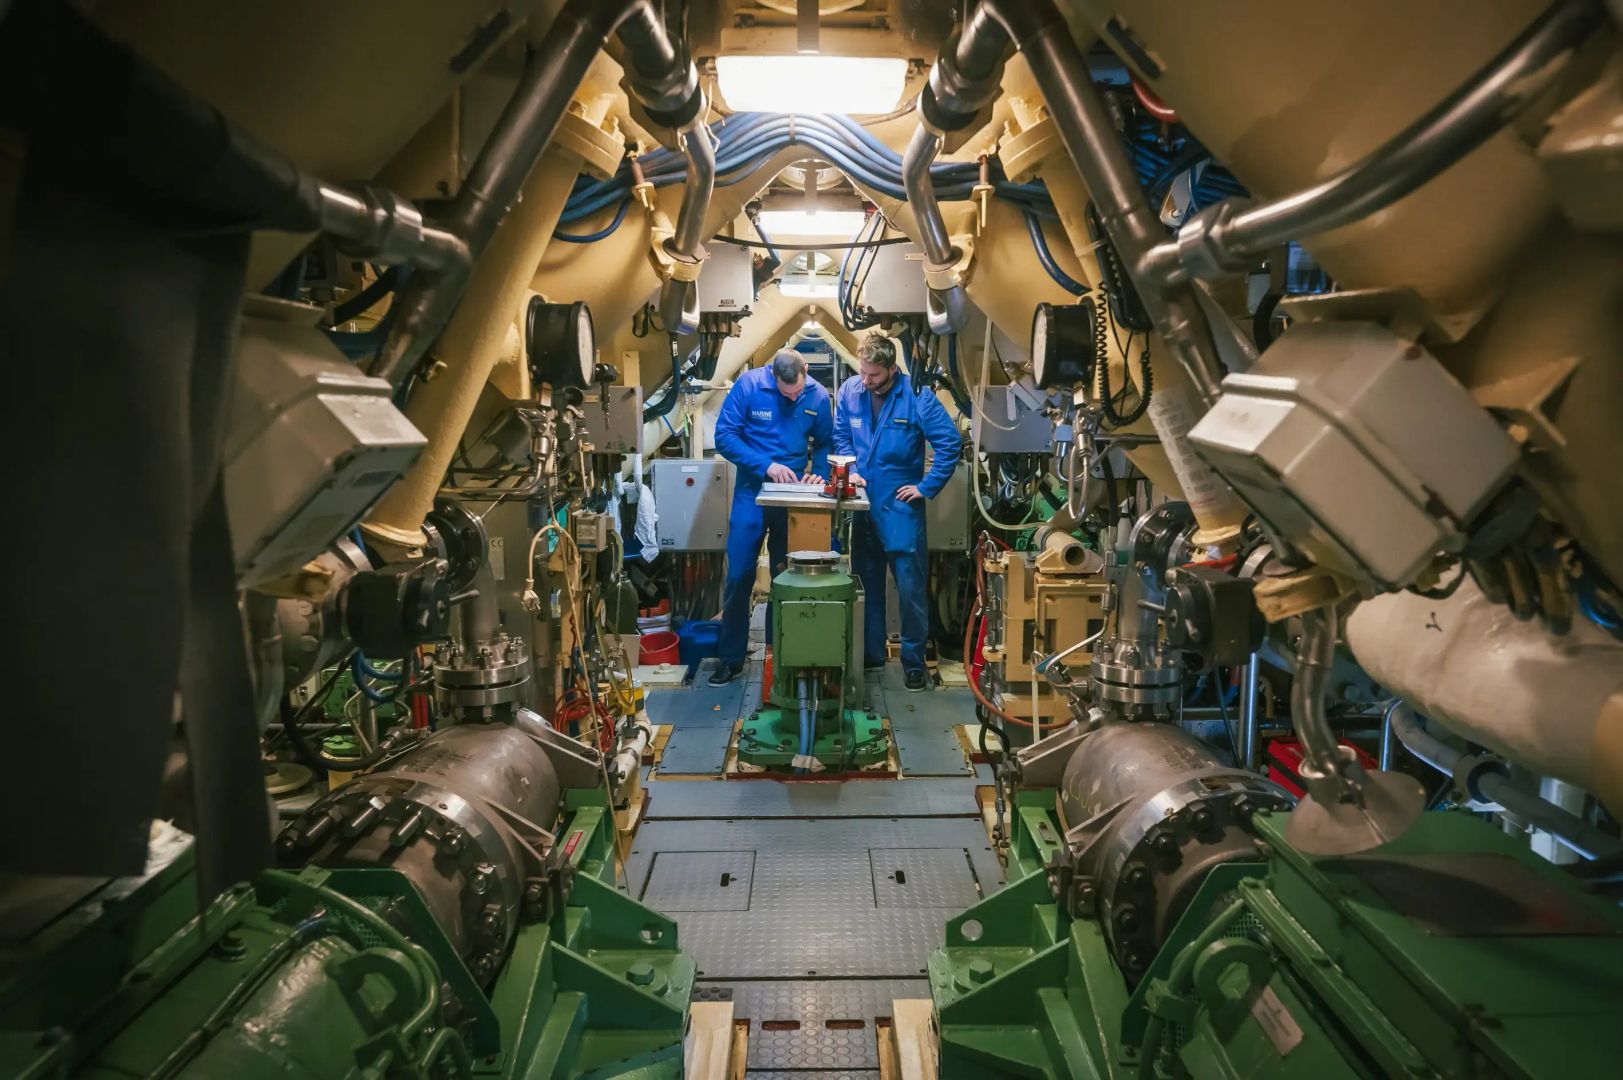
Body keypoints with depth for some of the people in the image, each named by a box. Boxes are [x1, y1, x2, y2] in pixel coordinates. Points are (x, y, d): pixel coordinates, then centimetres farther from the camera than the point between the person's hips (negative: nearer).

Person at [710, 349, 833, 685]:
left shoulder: (818, 396, -4)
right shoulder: (749, 385, -11)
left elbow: (824, 443, 7)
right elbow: (725, 435, -12)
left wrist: (818, 473, -13)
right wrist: (766, 465, -21)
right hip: (752, 492, -2)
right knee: (739, 576, 0)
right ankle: (731, 658, 12)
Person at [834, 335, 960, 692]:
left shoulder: (916, 397, -14)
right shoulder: (850, 390, -1)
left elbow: (950, 443, -13)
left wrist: (927, 488, -12)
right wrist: (851, 470, -3)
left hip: (900, 505, -4)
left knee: (910, 586, -2)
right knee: (867, 582, 14)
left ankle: (913, 661, 11)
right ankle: (870, 652, 28)